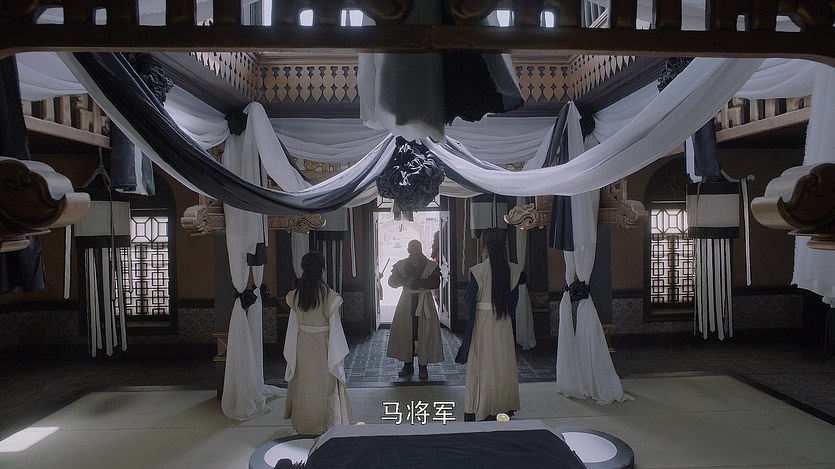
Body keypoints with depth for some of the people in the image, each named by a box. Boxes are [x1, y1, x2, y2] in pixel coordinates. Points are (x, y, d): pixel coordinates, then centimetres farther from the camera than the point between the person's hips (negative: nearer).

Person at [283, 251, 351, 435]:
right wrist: (338, 352, -2)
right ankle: (327, 423, 21)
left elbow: (293, 326, 1)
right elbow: (334, 327, -13)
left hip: (303, 346, 3)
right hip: (323, 345, -3)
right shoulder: (329, 296, -17)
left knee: (304, 384, 17)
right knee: (325, 385, 11)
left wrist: (292, 354, 10)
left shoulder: (295, 296, -6)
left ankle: (304, 423, 29)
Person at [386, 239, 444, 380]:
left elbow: (435, 283, -15)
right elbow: (392, 281, 0)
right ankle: (408, 365, 15)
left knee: (424, 334, -3)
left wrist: (415, 281, -17)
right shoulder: (400, 265, 6)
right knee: (406, 333, 4)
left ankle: (423, 367, 6)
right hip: (406, 303, 3)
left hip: (425, 304, -2)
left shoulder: (431, 265, -3)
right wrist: (406, 280, -17)